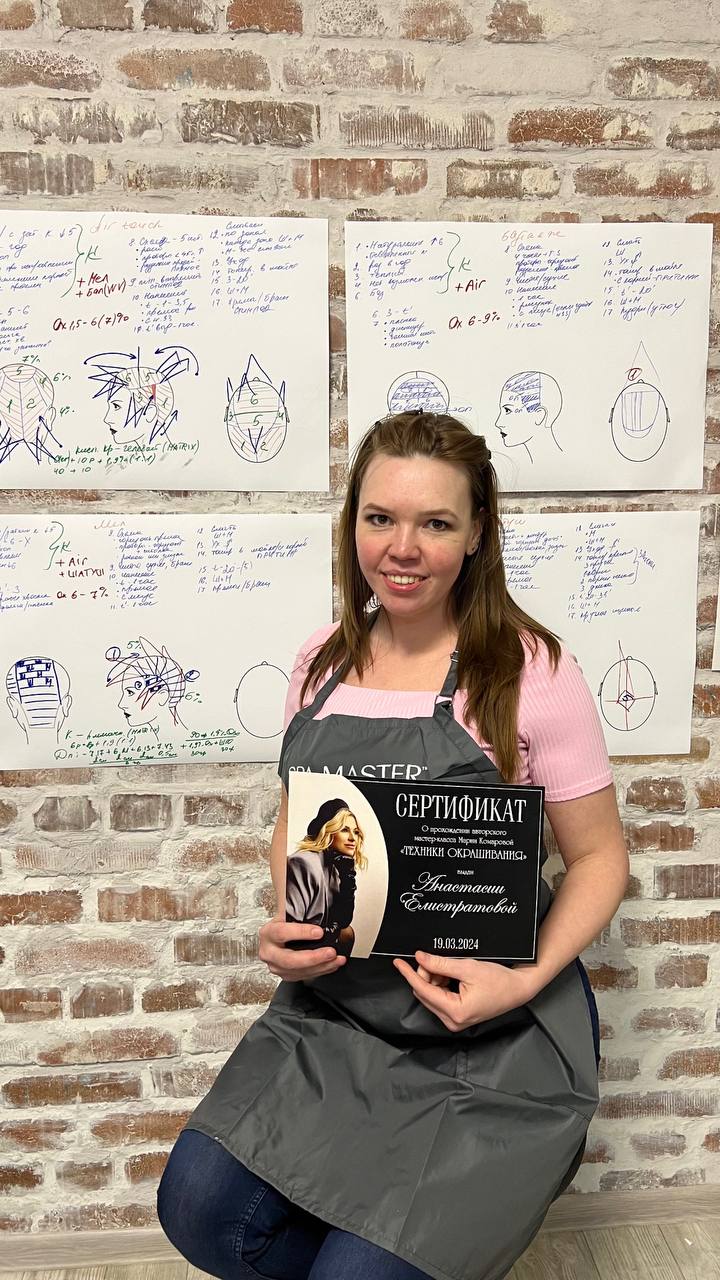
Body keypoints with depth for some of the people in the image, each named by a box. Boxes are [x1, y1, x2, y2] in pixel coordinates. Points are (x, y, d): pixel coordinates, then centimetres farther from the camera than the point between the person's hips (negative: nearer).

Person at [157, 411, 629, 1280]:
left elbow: (599, 856, -5)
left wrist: (528, 979, -20)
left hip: (494, 1037, -4)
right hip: (334, 1010, 5)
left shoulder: (528, 669, -12)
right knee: (199, 1208, -7)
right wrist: (284, 930, -5)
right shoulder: (323, 662, 2)